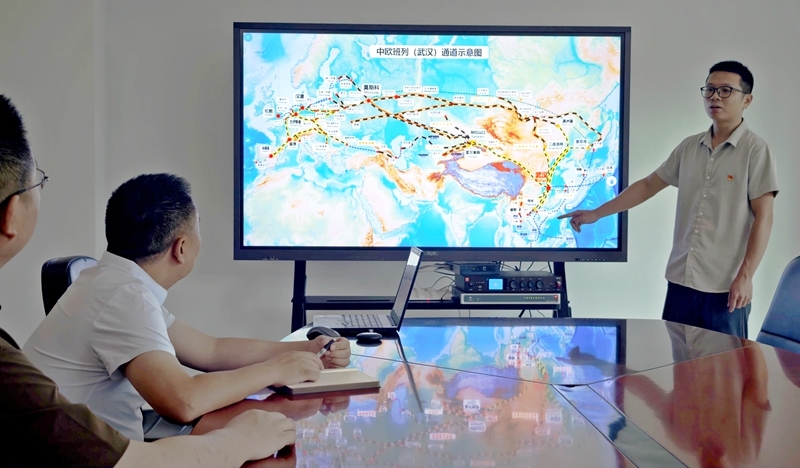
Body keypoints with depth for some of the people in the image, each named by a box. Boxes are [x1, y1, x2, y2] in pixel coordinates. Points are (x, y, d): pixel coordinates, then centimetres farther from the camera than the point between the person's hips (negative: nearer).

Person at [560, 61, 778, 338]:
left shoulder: (756, 151, -6)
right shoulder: (689, 147, 10)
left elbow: (763, 217, -9)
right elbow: (648, 185, 16)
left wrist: (745, 276, -14)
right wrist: (596, 213, 13)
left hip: (725, 284, -5)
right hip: (681, 279, 5)